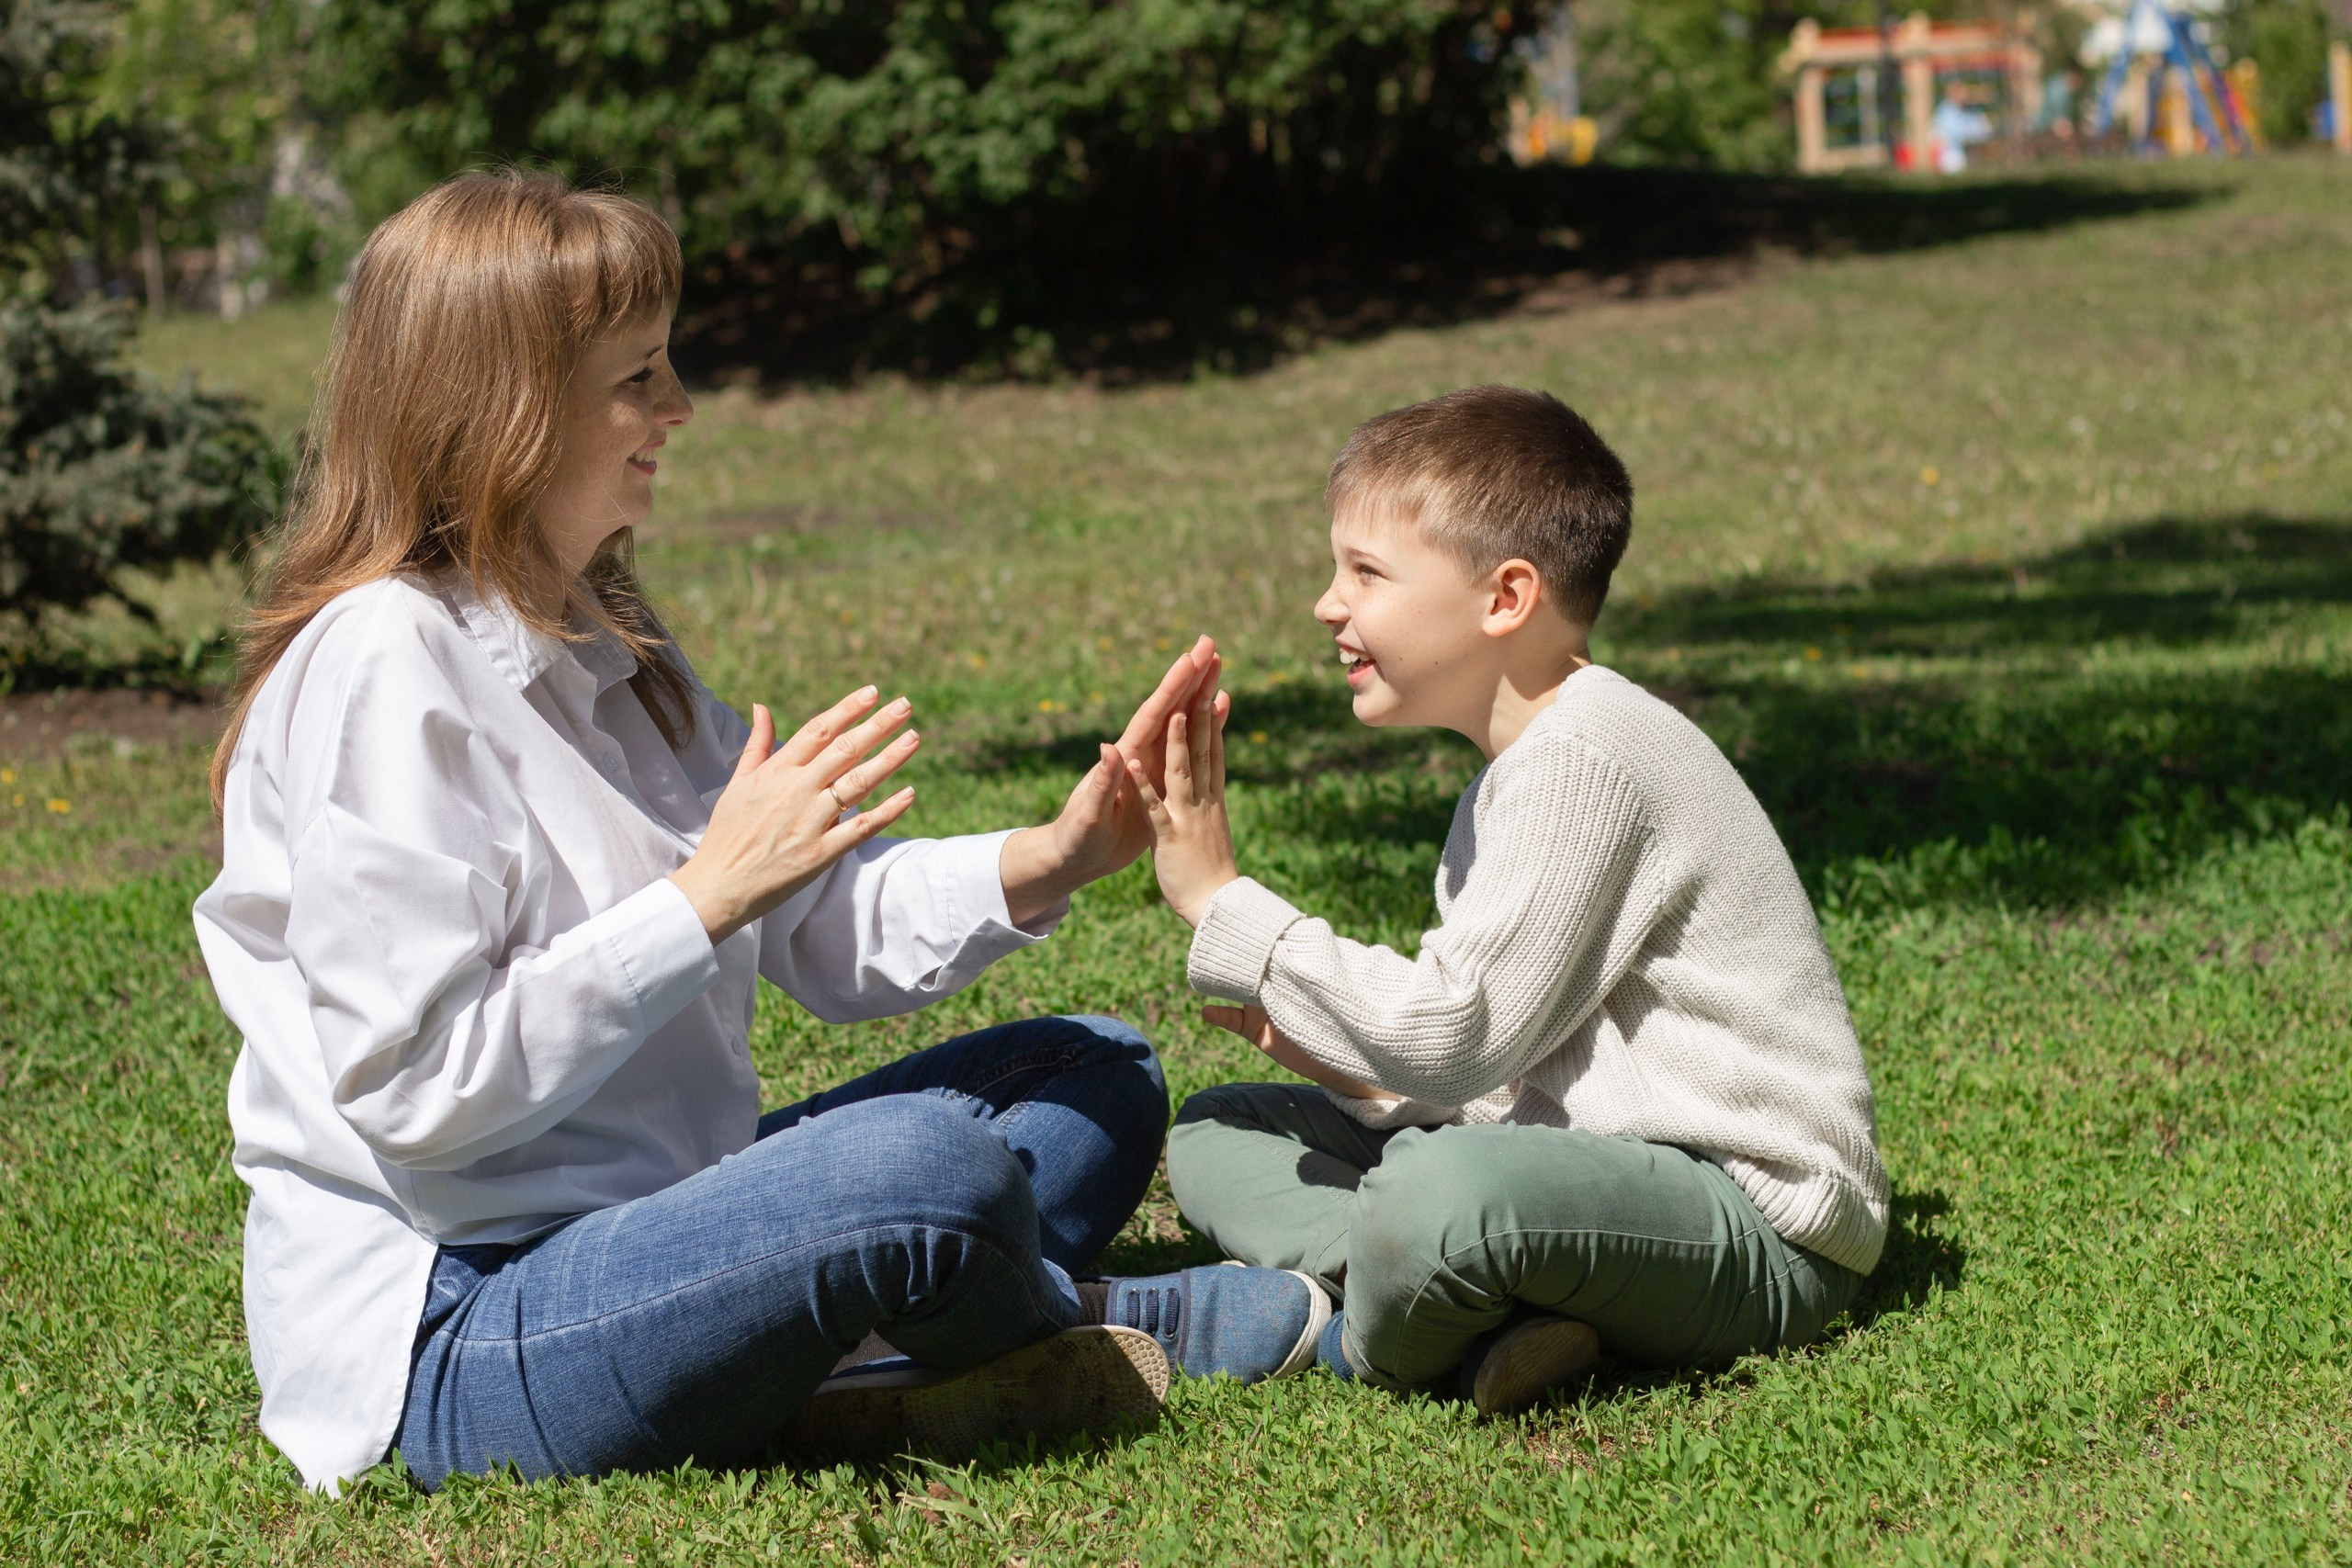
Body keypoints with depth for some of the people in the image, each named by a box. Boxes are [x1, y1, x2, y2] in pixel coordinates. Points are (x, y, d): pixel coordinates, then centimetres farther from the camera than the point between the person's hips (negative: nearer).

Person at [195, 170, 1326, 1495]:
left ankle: (838, 1383, -10)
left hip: (639, 1226, 10)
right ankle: (1086, 1333, 2)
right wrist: (710, 896, -22)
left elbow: (824, 929, 12)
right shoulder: (386, 671, -17)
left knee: (1098, 1079, 13)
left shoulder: (606, 641, 13)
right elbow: (417, 1093, -24)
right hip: (443, 1349, -10)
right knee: (923, 1166, -31)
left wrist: (1045, 862, -5)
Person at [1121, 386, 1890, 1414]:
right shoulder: (1515, 771, 17)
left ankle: (1358, 1342, -10)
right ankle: (1467, 1311, -12)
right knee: (1217, 1132, 11)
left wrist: (1223, 903, -14)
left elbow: (1454, 1039, -22)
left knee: (1445, 1193, -42)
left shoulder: (1587, 760, -16)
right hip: (1616, 1166, 11)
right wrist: (1352, 1071, -1)